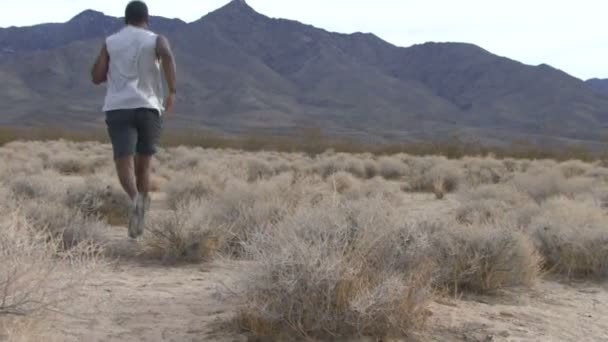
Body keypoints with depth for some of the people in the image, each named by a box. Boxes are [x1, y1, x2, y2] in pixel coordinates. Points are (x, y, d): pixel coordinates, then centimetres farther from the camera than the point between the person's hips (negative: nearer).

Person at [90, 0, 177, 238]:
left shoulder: (110, 42, 13)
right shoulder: (156, 40, 8)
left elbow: (96, 77, 9)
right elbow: (167, 55, -16)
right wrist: (172, 91, -17)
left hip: (118, 109, 0)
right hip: (148, 108, 1)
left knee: (124, 164, -11)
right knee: (143, 164, 16)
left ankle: (136, 199, -42)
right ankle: (139, 219, 20)